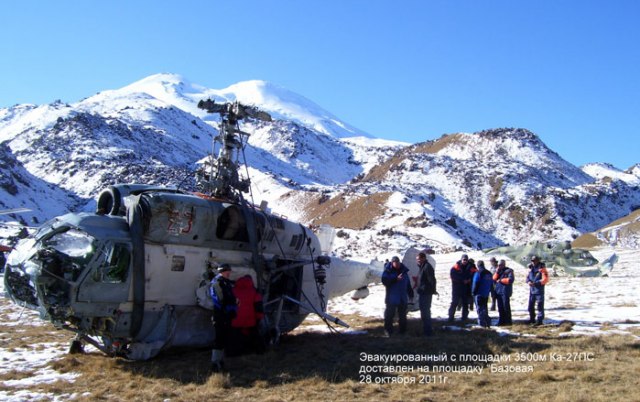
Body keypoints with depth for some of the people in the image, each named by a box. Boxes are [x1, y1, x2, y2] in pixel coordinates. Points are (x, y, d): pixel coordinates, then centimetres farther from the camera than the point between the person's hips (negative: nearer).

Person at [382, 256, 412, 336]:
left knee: (402, 315, 12)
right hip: (392, 298, -5)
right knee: (389, 314, -1)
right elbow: (385, 282, -20)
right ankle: (388, 330, 9)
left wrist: (411, 293, 15)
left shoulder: (404, 271, 9)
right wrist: (396, 279, -27)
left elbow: (408, 284, 16)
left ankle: (402, 330, 22)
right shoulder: (387, 271, -7)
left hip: (403, 298, 5)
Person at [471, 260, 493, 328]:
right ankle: (487, 322, 20)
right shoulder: (489, 273, 9)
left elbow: (475, 284, -16)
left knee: (480, 308, -2)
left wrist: (473, 292, -6)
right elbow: (491, 283, 14)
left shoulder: (478, 273, -15)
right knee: (484, 308, 18)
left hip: (479, 294, -7)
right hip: (486, 294, 7)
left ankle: (482, 323, -6)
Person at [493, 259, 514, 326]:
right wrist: (497, 272, -4)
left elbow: (510, 280, -16)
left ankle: (508, 321, 1)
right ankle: (501, 321, 14)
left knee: (506, 307, -5)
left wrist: (501, 280, -10)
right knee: (500, 307, 8)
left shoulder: (509, 271, -3)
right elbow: (494, 279, 9)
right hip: (498, 291, 7)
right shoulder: (499, 271, 17)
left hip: (505, 291, -7)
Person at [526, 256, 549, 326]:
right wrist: (528, 281, -6)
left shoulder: (541, 268, -10)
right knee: (531, 305, 13)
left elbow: (545, 279, -16)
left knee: (540, 305, -4)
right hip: (531, 289, 7)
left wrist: (536, 283, -23)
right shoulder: (531, 268, 10)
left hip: (539, 289, -7)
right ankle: (532, 319, 26)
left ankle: (539, 320, 1)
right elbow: (528, 277, 16)